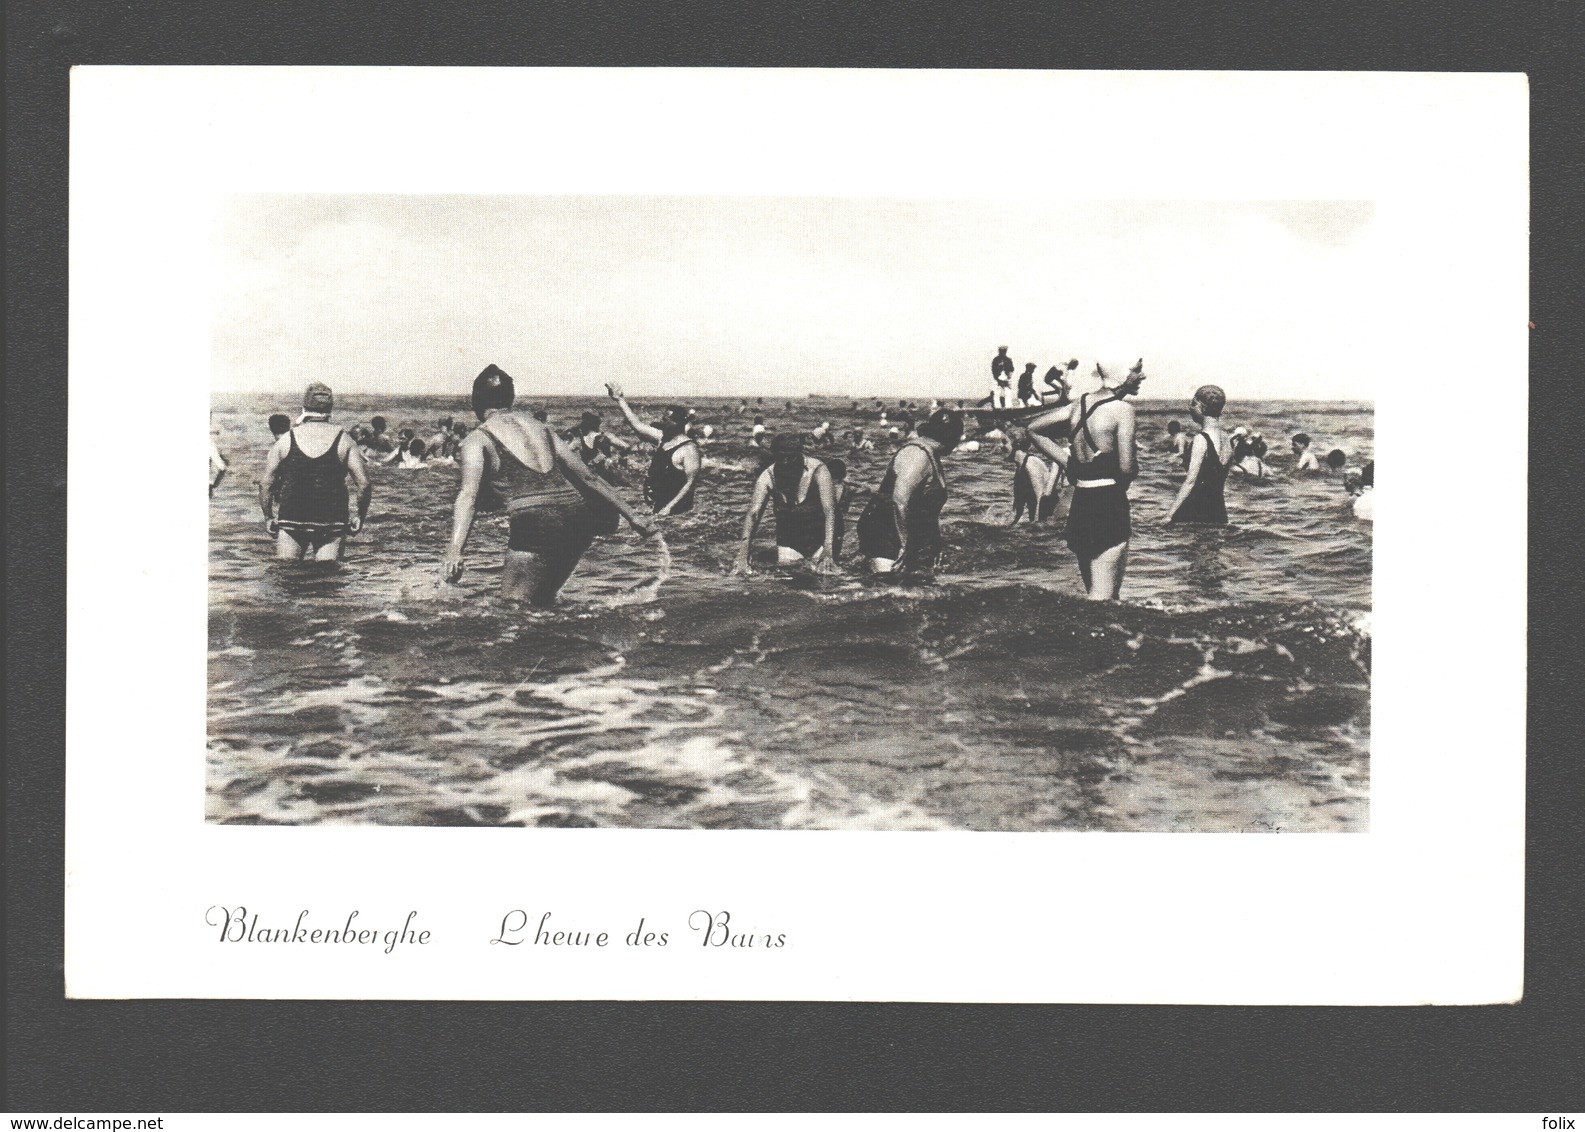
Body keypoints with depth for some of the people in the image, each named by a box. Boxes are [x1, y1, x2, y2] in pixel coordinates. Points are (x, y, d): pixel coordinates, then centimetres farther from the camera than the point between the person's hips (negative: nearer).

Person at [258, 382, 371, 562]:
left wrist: (268, 518, 10)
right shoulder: (343, 440, 0)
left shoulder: (286, 440, 2)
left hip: (291, 521, 0)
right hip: (331, 524, 0)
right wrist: (360, 517, 7)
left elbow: (266, 483, 0)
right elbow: (364, 484, -5)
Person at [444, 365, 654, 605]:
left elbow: (468, 495, -8)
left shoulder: (478, 438, 9)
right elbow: (588, 476, 21)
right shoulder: (538, 426, 23)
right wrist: (631, 516, 24)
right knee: (541, 603, 22)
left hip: (535, 523, -6)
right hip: (576, 516, 6)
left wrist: (454, 551, -20)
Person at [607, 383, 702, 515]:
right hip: (657, 507, 8)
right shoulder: (663, 437, 9)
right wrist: (620, 400, 19)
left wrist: (669, 508, -22)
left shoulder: (689, 448, -15)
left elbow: (691, 483, -18)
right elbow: (637, 425, 17)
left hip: (676, 510, -8)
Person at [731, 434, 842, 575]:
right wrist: (742, 557, -35)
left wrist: (827, 552, -43)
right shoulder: (767, 477, -13)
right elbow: (753, 514, -21)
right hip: (788, 540, 2)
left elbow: (829, 511, -30)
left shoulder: (817, 470, -21)